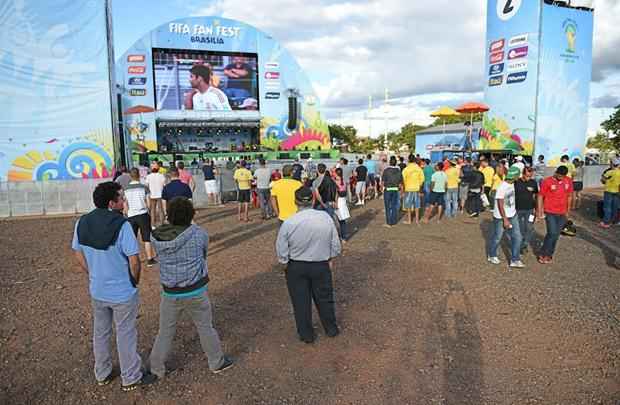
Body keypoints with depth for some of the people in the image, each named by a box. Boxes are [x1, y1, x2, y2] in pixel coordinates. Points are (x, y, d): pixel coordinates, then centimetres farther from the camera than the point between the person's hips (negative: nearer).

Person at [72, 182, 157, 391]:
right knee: (126, 335, 10)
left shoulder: (82, 223, -6)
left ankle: (102, 374, 40)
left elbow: (78, 255, 5)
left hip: (97, 291, 6)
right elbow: (134, 260, -21)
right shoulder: (121, 225, -24)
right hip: (123, 293, -5)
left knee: (100, 333, 22)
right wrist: (135, 281, -2)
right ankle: (131, 378, 26)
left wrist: (94, 276, 16)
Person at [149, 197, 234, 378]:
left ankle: (156, 368, 33)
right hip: (195, 292, -2)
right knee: (206, 328, 17)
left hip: (170, 293, 2)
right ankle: (217, 362, 33)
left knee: (165, 332, 19)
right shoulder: (198, 234, -16)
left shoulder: (156, 236, -9)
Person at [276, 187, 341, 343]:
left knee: (301, 301, 15)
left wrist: (285, 262, 8)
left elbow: (281, 251, -10)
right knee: (324, 298, 20)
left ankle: (306, 335, 29)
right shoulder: (326, 217, -12)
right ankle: (331, 329, 37)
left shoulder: (288, 223, -18)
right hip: (321, 266, 2)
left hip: (296, 268, -1)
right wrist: (330, 259, 13)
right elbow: (335, 244, -3)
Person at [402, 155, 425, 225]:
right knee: (417, 205, 11)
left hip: (408, 189, -3)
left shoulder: (406, 169, -12)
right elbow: (422, 179, 0)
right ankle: (417, 220, 16)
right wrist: (419, 185, 13)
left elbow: (403, 179, -11)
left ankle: (409, 220, 12)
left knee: (408, 205, 8)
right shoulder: (419, 168, -3)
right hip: (417, 189, 3)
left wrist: (405, 186, 5)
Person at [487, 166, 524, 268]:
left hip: (513, 215, 7)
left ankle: (515, 260, 10)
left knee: (517, 237, 3)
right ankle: (491, 256, 30)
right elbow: (500, 205, -23)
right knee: (497, 238, 9)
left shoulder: (512, 184, 1)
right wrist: (505, 219, -22)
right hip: (501, 217, -7)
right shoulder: (502, 187, -24)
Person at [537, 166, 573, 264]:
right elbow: (540, 196, -6)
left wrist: (567, 211, 15)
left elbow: (569, 196, 13)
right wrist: (539, 211, -8)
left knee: (556, 235, 9)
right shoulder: (547, 181, -11)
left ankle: (548, 254, 23)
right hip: (550, 212, -4)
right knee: (552, 233, -11)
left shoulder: (569, 181, 2)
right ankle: (543, 254, 4)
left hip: (562, 213, 4)